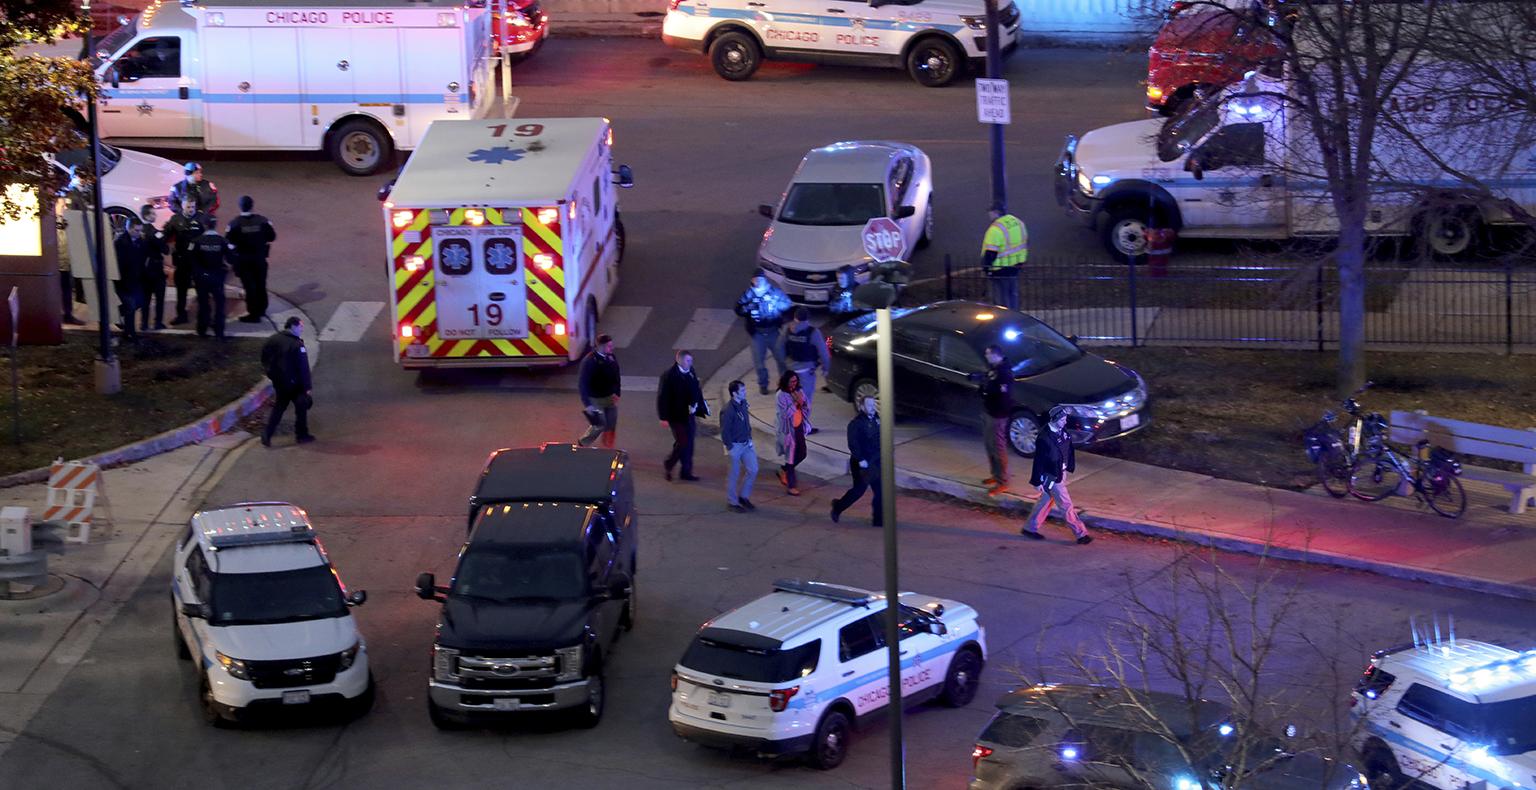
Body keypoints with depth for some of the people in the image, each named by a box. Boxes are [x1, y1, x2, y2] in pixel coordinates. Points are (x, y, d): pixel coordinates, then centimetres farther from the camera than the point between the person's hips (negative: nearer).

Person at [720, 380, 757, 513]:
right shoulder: (728, 410, -24)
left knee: (753, 470, 10)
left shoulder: (743, 404, 1)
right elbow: (724, 431, -19)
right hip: (734, 446, -8)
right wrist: (729, 448, -16)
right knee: (733, 475, 5)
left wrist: (749, 437, 11)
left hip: (746, 444, 8)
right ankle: (732, 503, 18)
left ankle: (743, 496, 27)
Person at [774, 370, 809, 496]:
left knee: (801, 454, 14)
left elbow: (808, 408, 2)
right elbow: (786, 413, -24)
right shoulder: (781, 395, -18)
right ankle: (791, 486, 9)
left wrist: (802, 402, -18)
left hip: (798, 427, 6)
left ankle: (784, 471, 38)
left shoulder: (799, 391, 0)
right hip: (788, 429, -6)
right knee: (791, 456, 0)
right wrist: (795, 402, -26)